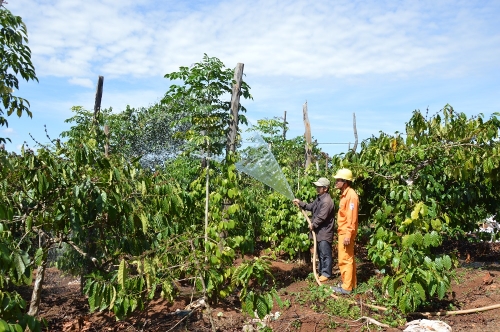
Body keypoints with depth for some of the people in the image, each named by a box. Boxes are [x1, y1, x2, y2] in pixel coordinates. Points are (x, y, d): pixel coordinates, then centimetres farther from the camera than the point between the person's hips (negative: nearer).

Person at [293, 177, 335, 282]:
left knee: (325, 254, -1)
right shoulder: (319, 198, 12)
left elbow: (321, 217, -23)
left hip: (325, 232, -10)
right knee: (320, 253, 18)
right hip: (319, 231, 10)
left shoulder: (327, 201, -22)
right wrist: (300, 203, 9)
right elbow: (310, 207, 21)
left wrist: (313, 225, -10)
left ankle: (326, 274, 9)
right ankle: (321, 271, 29)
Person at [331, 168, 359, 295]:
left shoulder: (351, 195, -17)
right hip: (343, 232, 10)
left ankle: (346, 287, 3)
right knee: (348, 258, 16)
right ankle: (351, 283, 25)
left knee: (345, 259, -4)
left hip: (346, 233, -10)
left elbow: (352, 217, -22)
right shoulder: (344, 194, 14)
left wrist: (348, 235, -24)